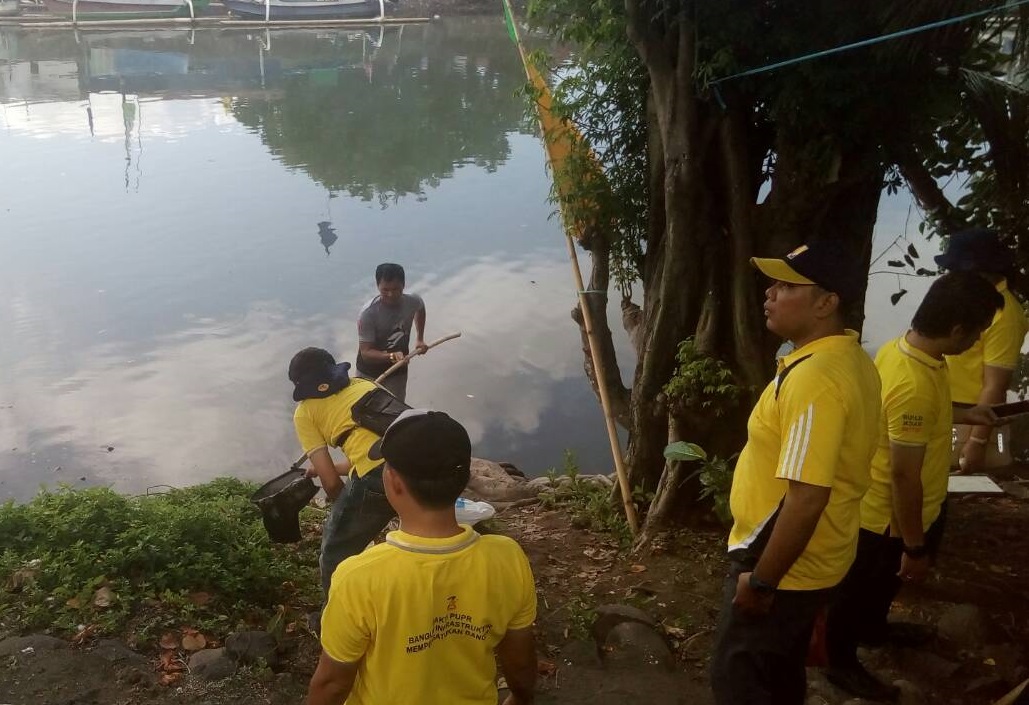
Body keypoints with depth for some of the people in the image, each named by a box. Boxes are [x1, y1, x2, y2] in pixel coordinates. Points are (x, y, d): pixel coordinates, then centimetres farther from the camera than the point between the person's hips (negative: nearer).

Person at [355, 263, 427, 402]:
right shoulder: (368, 313, -31)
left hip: (398, 372, 3)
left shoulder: (413, 302, -17)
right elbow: (365, 352, -31)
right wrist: (391, 356, -48)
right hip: (370, 374, -3)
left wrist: (420, 339, 6)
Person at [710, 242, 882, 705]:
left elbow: (806, 498, -31)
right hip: (810, 559, 9)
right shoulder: (849, 358, 3)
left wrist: (761, 580, -21)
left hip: (784, 566, -9)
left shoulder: (815, 378, -29)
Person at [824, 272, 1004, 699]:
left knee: (883, 580, 32)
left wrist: (962, 415, 19)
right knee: (861, 587, 14)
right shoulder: (915, 385, -37)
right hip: (890, 514, -9)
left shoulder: (901, 346, -7)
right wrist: (915, 547, -20)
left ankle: (873, 627, 57)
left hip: (886, 503, 9)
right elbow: (905, 476, -30)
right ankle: (840, 661, 36)